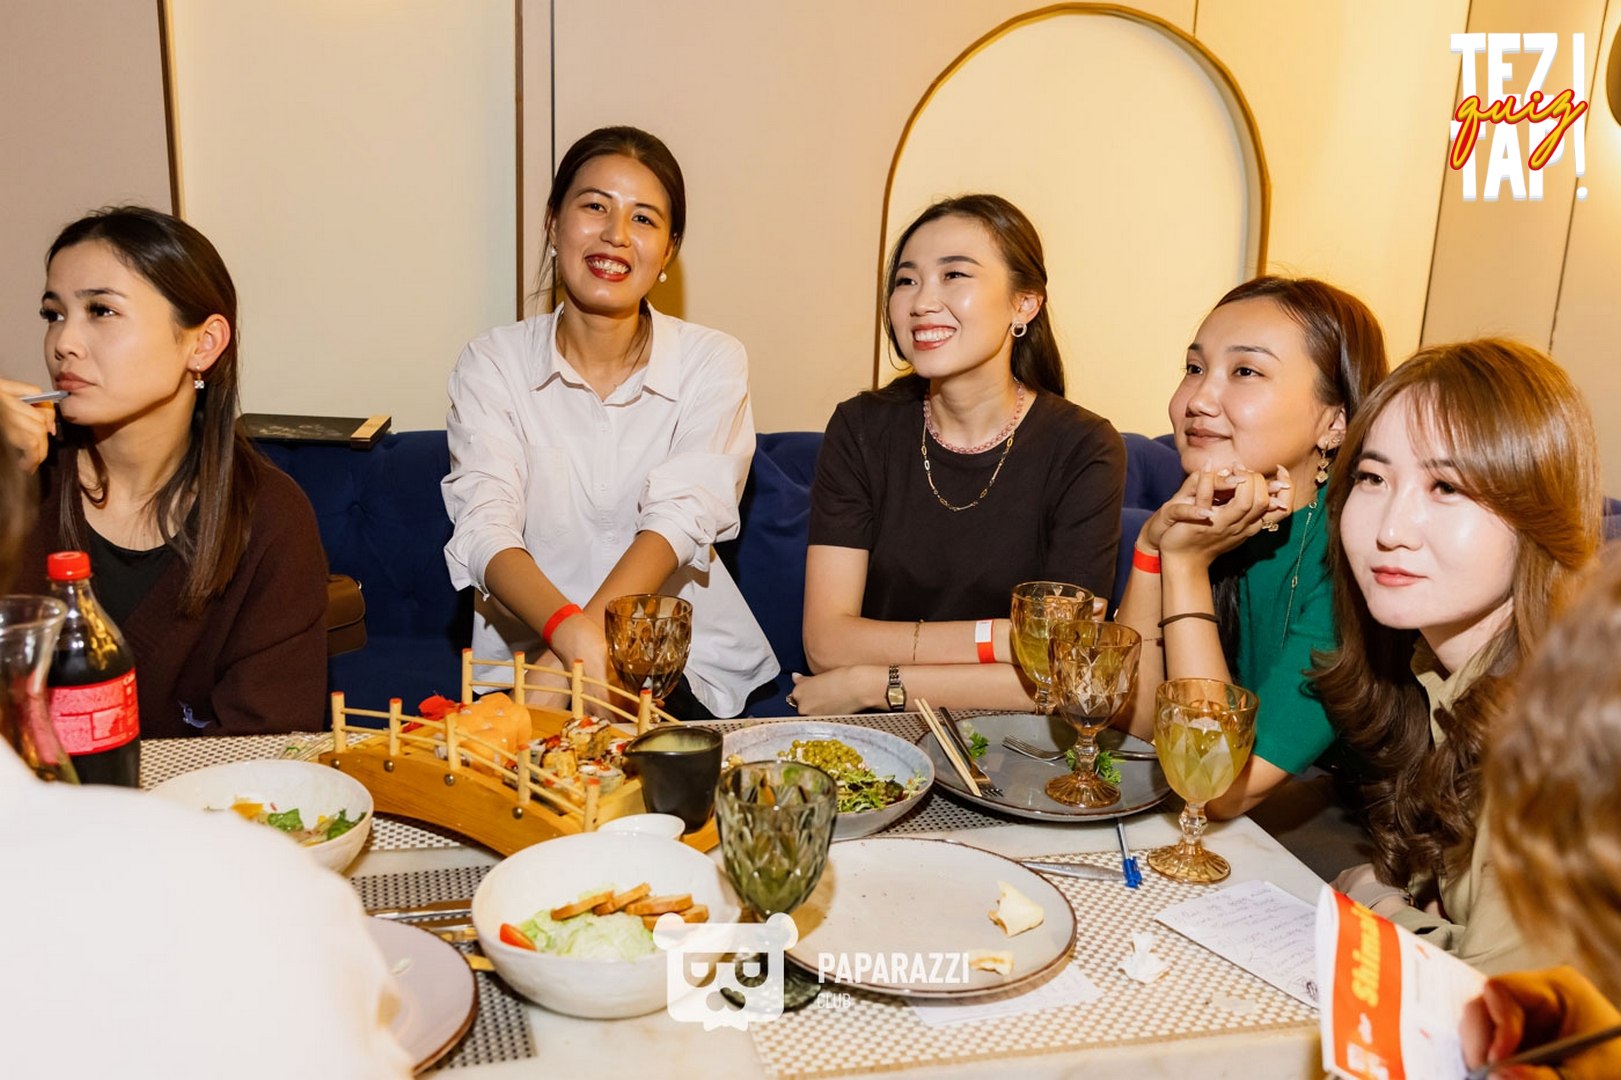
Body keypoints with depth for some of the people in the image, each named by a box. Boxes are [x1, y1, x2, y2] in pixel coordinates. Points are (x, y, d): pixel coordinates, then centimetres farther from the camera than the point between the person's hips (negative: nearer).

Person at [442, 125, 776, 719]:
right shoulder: (493, 363, 0)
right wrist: (570, 630, -36)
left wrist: (578, 649, -30)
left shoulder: (713, 362, -1)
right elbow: (484, 525, -14)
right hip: (529, 646, 0)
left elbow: (680, 518, -15)